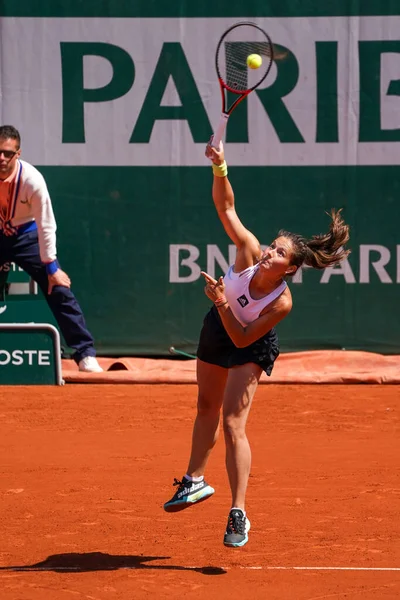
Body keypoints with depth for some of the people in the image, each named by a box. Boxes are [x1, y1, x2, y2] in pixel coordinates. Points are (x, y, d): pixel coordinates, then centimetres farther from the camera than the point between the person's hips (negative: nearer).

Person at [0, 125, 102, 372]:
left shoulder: (32, 180, -27)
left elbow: (46, 226, -20)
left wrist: (51, 267, -18)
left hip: (27, 235, -3)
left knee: (59, 289, -11)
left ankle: (85, 353, -10)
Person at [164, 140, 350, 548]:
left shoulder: (282, 303, -35)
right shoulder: (249, 252, -29)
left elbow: (242, 339, -31)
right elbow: (226, 207, -27)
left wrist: (223, 303, -42)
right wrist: (220, 168, -42)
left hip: (252, 346, -5)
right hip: (217, 328, 5)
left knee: (233, 425, -17)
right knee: (207, 409, 22)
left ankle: (238, 514, -13)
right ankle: (195, 481, 42)